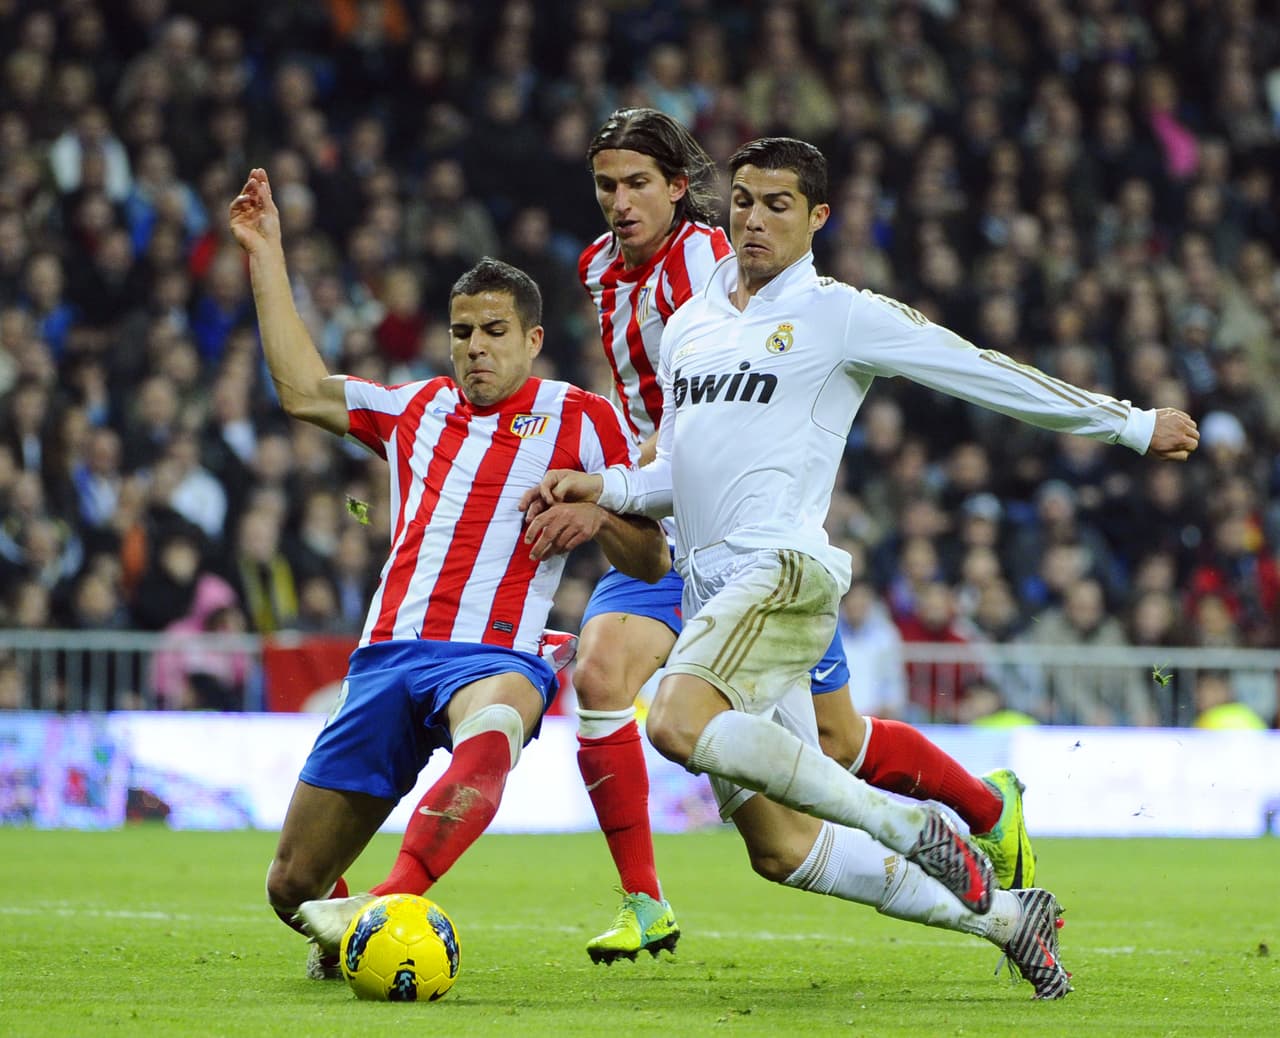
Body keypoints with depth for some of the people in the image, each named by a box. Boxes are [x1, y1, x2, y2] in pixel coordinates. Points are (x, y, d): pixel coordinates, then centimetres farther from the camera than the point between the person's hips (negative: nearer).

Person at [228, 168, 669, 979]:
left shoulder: (581, 419, 10)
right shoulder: (420, 410, 24)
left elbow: (653, 563, 9)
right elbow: (304, 389, 30)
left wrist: (597, 515, -14)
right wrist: (266, 256, 29)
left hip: (493, 657, -5)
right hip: (387, 657, 5)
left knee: (491, 727, -46)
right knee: (293, 884, -3)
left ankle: (382, 912, -62)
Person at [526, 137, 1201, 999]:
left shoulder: (838, 314, 2)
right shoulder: (689, 325, 21)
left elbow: (983, 372, 4)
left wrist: (1133, 425, 6)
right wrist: (604, 490, 12)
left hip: (784, 566, -7)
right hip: (712, 590, 7)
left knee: (680, 725, -34)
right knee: (786, 849, 1)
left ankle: (910, 826, -21)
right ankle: (1004, 918, 16)